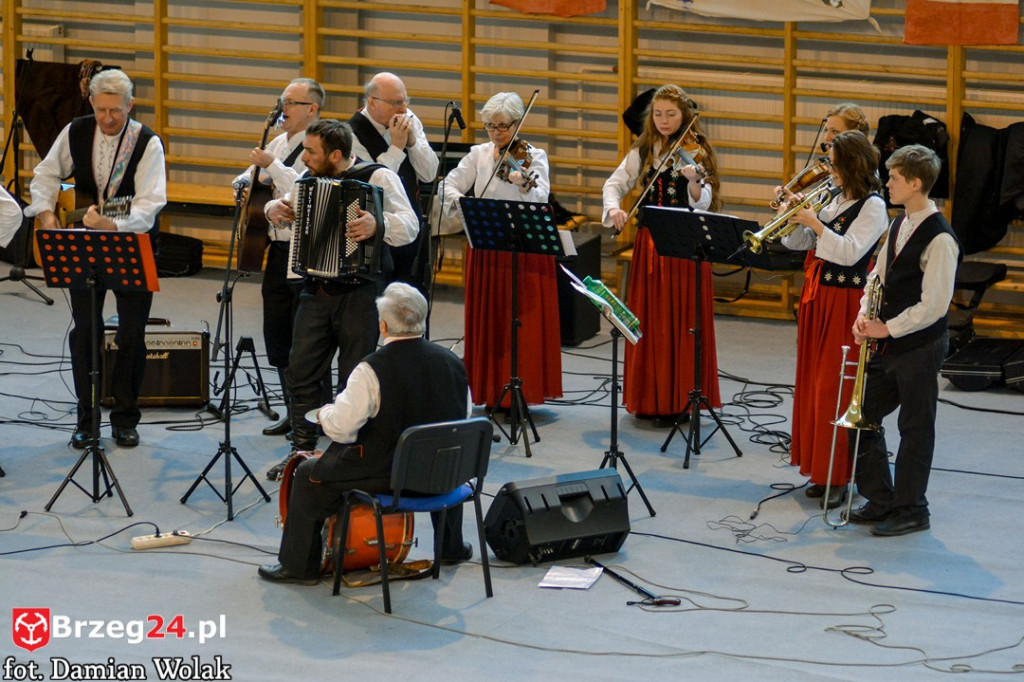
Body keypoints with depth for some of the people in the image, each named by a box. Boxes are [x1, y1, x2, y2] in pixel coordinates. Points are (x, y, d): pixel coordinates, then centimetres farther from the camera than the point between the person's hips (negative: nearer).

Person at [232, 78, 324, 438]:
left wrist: (271, 165, -20)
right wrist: (251, 180, 2)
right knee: (277, 336, 12)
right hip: (278, 250, 9)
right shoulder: (279, 144, 13)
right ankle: (294, 412, 23)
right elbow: (241, 182, 24)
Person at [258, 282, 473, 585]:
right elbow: (464, 418, 7)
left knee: (309, 474, 13)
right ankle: (452, 547, 54)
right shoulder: (452, 362, -5)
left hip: (385, 475, -5)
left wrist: (324, 411, 0)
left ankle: (299, 566, 17)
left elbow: (339, 427, -23)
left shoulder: (372, 369, -21)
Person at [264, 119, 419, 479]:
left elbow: (409, 225, -20)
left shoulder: (377, 177, -11)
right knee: (301, 371, 6)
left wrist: (378, 225, -39)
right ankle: (302, 451, 18)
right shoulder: (310, 179, 8)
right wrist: (275, 209, 4)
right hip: (316, 290, 6)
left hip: (359, 293, -6)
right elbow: (289, 204, 27)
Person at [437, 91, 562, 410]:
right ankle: (491, 392, 11)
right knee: (488, 320, 5)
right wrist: (461, 203, -20)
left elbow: (541, 198, -17)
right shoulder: (478, 154, 8)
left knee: (523, 321, -3)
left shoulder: (533, 157, -1)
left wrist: (526, 185, -38)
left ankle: (521, 391, 3)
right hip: (486, 248, 3)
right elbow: (447, 187, 1)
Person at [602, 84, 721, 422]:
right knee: (648, 321, 7)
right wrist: (613, 207, -17)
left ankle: (679, 399, 2)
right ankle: (649, 397, 16)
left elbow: (703, 204, -12)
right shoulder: (643, 151, 8)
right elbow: (615, 182, 4)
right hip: (649, 245, 4)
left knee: (681, 322, -3)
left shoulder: (696, 152, -4)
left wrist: (693, 180, -33)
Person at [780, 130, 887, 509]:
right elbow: (798, 243, 14)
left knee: (836, 389, -8)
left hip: (846, 305, -8)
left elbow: (849, 252, -22)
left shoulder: (872, 206, -10)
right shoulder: (837, 200, 13)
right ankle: (822, 468, 19)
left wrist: (816, 223, -19)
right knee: (814, 385, 10)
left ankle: (839, 477, -3)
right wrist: (796, 217, -3)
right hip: (818, 300, 8)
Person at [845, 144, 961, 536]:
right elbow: (880, 276, 15)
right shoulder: (899, 226, 9)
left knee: (915, 427, 3)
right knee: (864, 418, 12)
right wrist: (865, 315, -2)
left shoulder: (939, 238, -19)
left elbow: (933, 305, -21)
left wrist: (888, 328, -15)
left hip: (920, 346, -9)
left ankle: (911, 510, 13)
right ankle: (880, 500, 24)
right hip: (888, 342, 9)